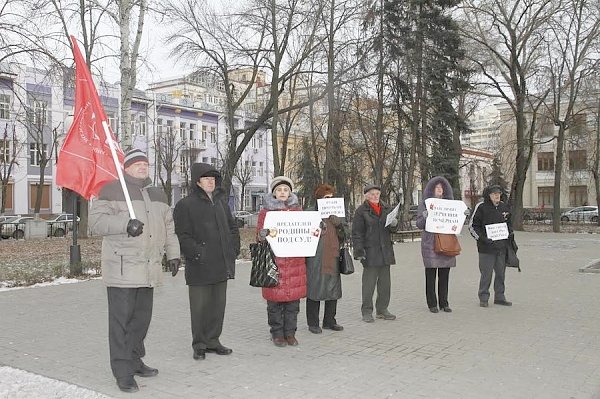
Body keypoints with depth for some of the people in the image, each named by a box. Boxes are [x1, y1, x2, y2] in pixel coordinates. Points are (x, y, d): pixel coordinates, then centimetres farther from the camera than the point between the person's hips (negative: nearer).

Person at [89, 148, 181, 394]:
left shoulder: (157, 194, 18)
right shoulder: (113, 190, -3)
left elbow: (168, 227, 23)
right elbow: (95, 221, -12)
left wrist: (173, 254, 17)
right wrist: (125, 224, -25)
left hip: (149, 270, 7)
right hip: (122, 269, -6)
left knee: (141, 318, 13)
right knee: (121, 320, -4)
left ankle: (134, 360, 26)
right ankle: (123, 372, 1)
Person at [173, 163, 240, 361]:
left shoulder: (221, 201, 15)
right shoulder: (185, 205, -5)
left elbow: (232, 227, 22)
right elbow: (183, 235, -9)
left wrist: (234, 249, 10)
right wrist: (196, 253, -18)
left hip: (222, 264, 6)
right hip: (200, 267, -6)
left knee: (218, 304, 12)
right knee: (200, 306, 1)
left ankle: (213, 341, 25)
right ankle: (199, 345, 14)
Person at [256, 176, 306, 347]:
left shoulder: (297, 209, 14)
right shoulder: (266, 211, 7)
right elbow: (259, 235, 4)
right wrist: (265, 233, -18)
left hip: (294, 260, 2)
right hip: (273, 260, -2)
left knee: (293, 298, 3)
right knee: (275, 300, -1)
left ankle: (290, 333, 14)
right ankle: (277, 333, 12)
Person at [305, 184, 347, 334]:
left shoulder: (336, 215, 16)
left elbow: (342, 238, 13)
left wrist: (339, 225, -3)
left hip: (333, 259, 6)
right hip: (316, 260, -6)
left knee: (333, 291, 11)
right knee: (314, 291, 1)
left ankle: (329, 321, 24)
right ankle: (313, 323, 13)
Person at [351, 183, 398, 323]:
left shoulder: (386, 209, 13)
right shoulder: (361, 211, -3)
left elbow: (391, 228, 18)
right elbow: (356, 232, -6)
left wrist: (394, 224, -6)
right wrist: (359, 250, -13)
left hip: (385, 250, 6)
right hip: (370, 251, -6)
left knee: (385, 281, 10)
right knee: (369, 282, -3)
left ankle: (382, 309, 22)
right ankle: (367, 312, 7)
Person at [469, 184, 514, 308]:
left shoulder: (504, 207, 10)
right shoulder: (481, 207, -6)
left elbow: (509, 222, 25)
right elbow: (473, 226, -4)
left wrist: (510, 232, 6)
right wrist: (482, 238, -15)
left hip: (502, 246, 5)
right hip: (486, 248, -5)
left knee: (501, 273, 11)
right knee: (486, 274, -2)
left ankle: (499, 297, 23)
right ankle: (483, 298, 9)